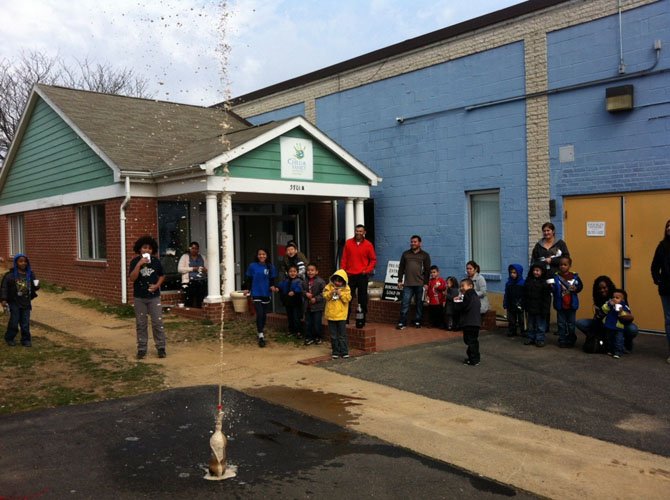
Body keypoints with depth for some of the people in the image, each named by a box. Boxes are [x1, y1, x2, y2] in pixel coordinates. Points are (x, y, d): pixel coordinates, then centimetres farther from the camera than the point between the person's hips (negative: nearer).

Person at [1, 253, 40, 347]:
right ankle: (9, 338, 23)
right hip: (14, 303, -3)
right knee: (14, 322, 2)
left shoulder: (30, 274, 5)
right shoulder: (10, 274, -8)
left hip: (26, 303, 3)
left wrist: (36, 285, -11)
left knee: (25, 323, 5)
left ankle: (26, 340, 16)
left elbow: (34, 287, 13)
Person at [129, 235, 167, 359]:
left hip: (154, 296, 0)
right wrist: (139, 264, -23)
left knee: (158, 323, 0)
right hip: (139, 297, 0)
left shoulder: (156, 261, 0)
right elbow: (132, 278, -15)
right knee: (141, 324, 7)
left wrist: (157, 285, -7)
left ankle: (161, 347, 8)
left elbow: (162, 276, 11)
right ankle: (142, 349, 14)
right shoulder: (135, 261, -4)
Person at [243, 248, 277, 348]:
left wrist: (273, 286, -11)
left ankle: (260, 331, 33)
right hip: (256, 294, -3)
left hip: (266, 294, 3)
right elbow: (248, 279, 1)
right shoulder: (252, 266, -3)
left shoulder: (270, 267, 3)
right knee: (259, 314, -12)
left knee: (264, 315, 13)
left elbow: (272, 280, 7)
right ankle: (261, 337, -11)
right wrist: (247, 288, -10)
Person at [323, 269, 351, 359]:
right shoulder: (329, 287, 3)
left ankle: (344, 351, 9)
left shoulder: (346, 289, 0)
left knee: (342, 335, 2)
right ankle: (335, 352, 16)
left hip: (341, 315, -2)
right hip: (331, 314, 2)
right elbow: (325, 296, -3)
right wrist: (331, 292, -19)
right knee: (333, 335, 8)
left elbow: (347, 299, -10)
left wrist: (340, 293, -20)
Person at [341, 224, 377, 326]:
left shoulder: (368, 245, -1)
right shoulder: (348, 243, 4)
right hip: (350, 275, 1)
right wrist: (343, 271, 1)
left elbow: (373, 260, 4)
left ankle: (362, 320, 12)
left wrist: (367, 270, -8)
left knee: (362, 299, 4)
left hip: (362, 275, -1)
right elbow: (344, 258, 7)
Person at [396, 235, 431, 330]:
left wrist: (426, 283, -4)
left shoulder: (425, 255, 5)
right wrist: (400, 280, 5)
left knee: (419, 304, 6)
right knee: (405, 303, -4)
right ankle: (402, 323, -3)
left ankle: (418, 322, 16)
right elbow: (401, 268, 12)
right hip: (407, 284, 1)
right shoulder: (405, 254, 11)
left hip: (420, 284, -1)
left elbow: (427, 270, 2)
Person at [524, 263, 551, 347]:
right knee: (531, 325, 15)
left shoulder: (545, 282, -11)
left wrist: (545, 310, -15)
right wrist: (525, 306, 8)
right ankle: (530, 338, 26)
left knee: (540, 326, 4)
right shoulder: (528, 281, 4)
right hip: (531, 308, 5)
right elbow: (525, 295, 10)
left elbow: (547, 298, -12)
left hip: (540, 309, -5)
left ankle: (540, 339, 13)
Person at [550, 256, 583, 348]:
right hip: (560, 305, 0)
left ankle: (571, 340, 24)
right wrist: (551, 287, -26)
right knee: (561, 324, 9)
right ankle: (562, 341, 17)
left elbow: (580, 286, 0)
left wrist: (576, 289, -20)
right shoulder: (556, 277, -5)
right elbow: (554, 290, -4)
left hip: (571, 305, 0)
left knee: (571, 324, 12)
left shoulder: (574, 276, -4)